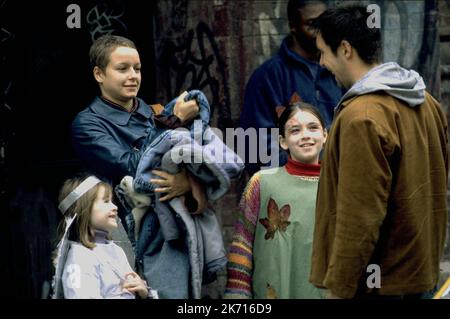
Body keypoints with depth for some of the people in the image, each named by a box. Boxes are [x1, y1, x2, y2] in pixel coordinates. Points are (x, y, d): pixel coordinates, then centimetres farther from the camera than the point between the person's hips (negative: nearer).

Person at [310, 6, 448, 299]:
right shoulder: (425, 101, 7)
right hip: (422, 273, 9)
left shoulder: (363, 116, -20)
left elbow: (360, 218, -22)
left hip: (378, 283, -9)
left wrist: (339, 288, -16)